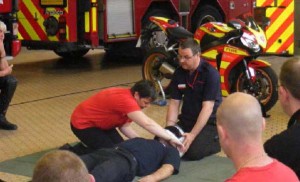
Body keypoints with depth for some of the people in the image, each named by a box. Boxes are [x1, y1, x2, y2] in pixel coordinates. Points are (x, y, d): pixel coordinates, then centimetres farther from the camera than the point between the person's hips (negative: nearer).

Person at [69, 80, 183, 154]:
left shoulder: (129, 99, -5)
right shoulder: (125, 100, -35)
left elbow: (124, 125, -2)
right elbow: (147, 124, -42)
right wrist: (170, 138, -39)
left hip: (100, 122, 9)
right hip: (83, 124, -9)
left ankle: (88, 145, 19)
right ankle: (72, 153, -2)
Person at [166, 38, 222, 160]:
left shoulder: (210, 73, -17)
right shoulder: (178, 73, 2)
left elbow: (207, 108, -22)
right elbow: (174, 103, 1)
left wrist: (192, 135, -29)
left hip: (209, 122, -5)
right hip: (186, 120, 6)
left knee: (193, 152, -27)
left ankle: (219, 140, 2)